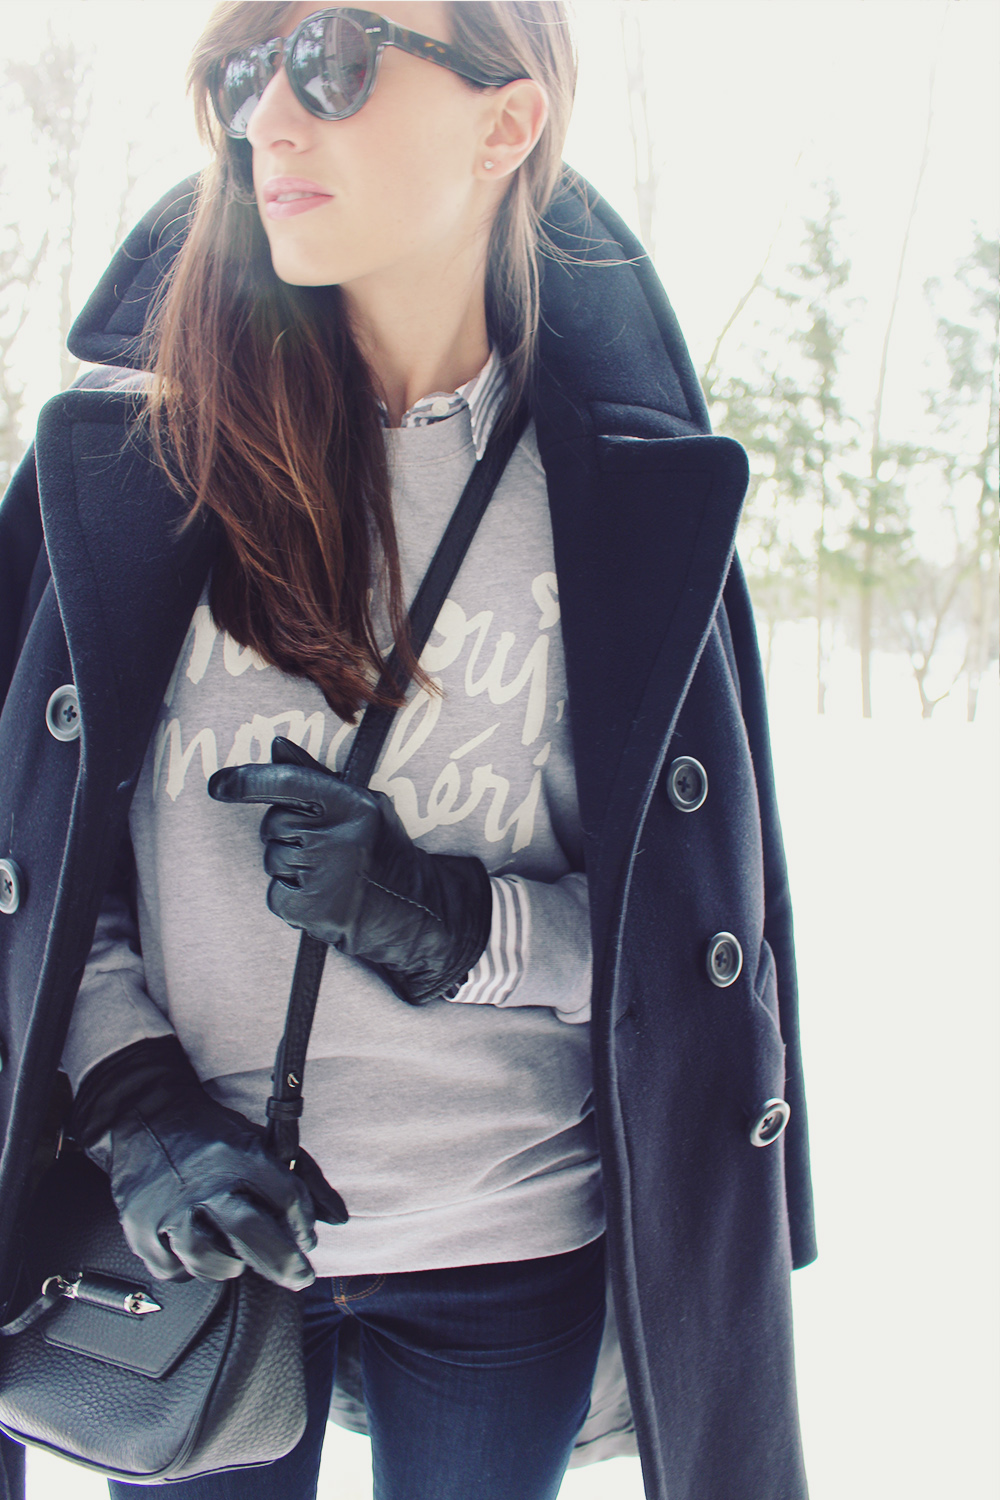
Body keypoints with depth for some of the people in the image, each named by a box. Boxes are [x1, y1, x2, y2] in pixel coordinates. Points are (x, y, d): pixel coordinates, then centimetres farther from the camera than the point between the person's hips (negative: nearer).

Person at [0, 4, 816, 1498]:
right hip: (182, 1227, 0)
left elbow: (695, 927, -2)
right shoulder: (136, 447, -4)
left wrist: (451, 922, -18)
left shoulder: (630, 508, -5)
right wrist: (129, 1089, -13)